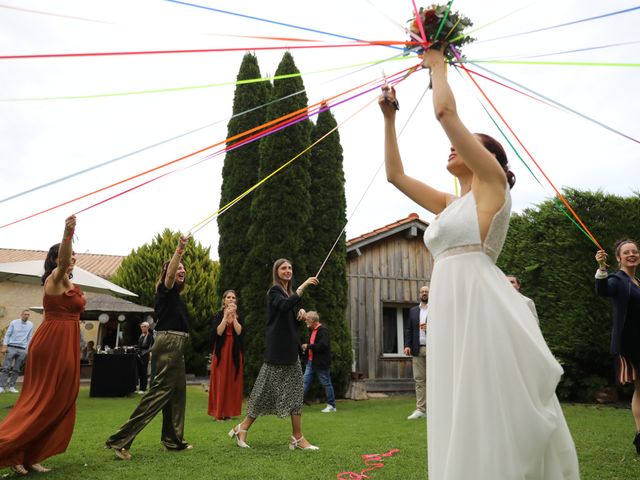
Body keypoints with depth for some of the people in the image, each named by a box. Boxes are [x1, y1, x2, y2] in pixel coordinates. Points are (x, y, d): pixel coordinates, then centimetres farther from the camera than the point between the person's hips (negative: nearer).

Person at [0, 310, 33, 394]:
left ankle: (11, 386, 8)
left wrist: (27, 350, 8)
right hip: (11, 347, -2)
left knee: (16, 370, 3)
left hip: (22, 349, 2)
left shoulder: (30, 325, 8)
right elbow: (7, 334, 3)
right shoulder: (14, 322, 2)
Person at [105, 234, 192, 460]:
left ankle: (173, 440, 25)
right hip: (169, 343, -10)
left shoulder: (174, 294, 14)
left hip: (175, 345, 10)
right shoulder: (166, 289, -10)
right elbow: (170, 274, -31)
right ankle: (120, 440, -10)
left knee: (177, 391, 14)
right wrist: (179, 249, -44)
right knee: (160, 391, -12)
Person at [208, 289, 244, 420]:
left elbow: (239, 331, -9)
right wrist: (226, 316, -16)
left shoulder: (239, 316, 8)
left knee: (233, 381, 1)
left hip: (235, 352, 2)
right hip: (221, 351, -2)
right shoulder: (218, 315, 4)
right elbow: (218, 332, -12)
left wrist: (233, 316, -15)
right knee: (220, 381, -4)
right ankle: (218, 412, 1)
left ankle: (229, 411, 9)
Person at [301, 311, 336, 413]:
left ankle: (331, 406, 14)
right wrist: (305, 349, 5)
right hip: (311, 362, 9)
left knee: (326, 384, 3)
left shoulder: (323, 330, -16)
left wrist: (308, 346, -19)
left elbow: (323, 345, -27)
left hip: (321, 363, -9)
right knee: (305, 382, 7)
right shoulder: (313, 330, 14)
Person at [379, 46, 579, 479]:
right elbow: (395, 175, 27)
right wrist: (389, 118, 26)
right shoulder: (449, 204, 22)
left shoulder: (492, 182, 2)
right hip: (451, 310, 8)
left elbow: (445, 110, -4)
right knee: (465, 423, 10)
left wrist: (438, 67, 12)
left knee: (499, 421, -5)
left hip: (481, 305, -8)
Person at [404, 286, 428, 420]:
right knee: (419, 379, 1)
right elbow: (408, 330, 12)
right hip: (417, 349, 3)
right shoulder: (413, 311, 15)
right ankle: (421, 409, 4)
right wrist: (407, 345, 0)